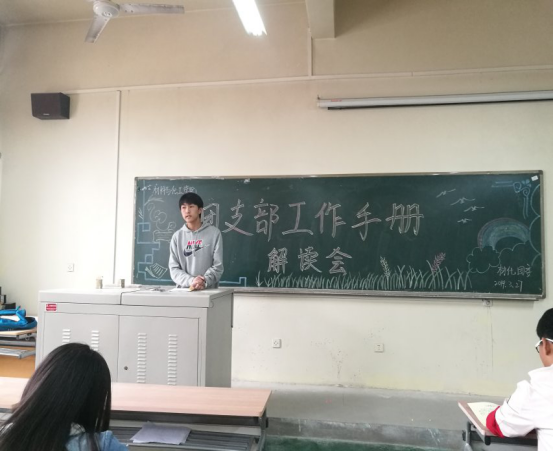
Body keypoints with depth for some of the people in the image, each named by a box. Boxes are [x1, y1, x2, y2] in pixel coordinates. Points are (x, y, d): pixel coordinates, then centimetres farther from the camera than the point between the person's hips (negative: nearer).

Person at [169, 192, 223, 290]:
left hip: (209, 290, -1)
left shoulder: (214, 233, 1)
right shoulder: (177, 236, 6)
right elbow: (174, 268, 2)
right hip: (183, 290, 2)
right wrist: (190, 281, -15)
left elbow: (218, 266, -3)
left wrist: (204, 282, -19)